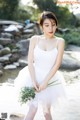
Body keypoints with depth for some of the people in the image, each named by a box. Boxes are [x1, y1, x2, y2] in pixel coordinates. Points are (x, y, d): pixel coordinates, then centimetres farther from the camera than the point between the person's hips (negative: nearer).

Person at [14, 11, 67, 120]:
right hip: (34, 76, 0)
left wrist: (45, 81, -18)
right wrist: (34, 81, -18)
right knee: (33, 108, -14)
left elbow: (57, 64, -10)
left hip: (50, 78, 1)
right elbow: (30, 62, -7)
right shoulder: (35, 39, -4)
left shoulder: (60, 41, -6)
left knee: (47, 111, 10)